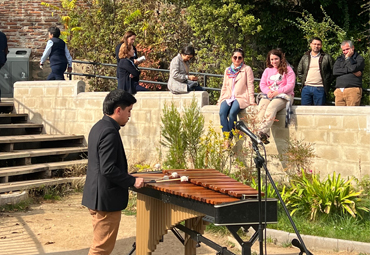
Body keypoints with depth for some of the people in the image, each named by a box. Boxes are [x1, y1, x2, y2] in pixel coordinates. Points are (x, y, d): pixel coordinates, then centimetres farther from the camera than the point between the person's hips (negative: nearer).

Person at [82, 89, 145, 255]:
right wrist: (132, 181, -16)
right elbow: (108, 169, -25)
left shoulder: (98, 127, 11)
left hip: (96, 197, 10)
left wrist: (127, 179, 20)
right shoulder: (110, 132, -20)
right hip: (107, 200, -10)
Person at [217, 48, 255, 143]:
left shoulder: (247, 69, 8)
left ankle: (230, 139, -24)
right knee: (222, 113, -29)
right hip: (228, 97, 4)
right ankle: (226, 138, -32)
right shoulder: (227, 70, 22)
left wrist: (251, 101, -5)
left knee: (232, 113, -34)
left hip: (241, 97, -4)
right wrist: (220, 100, 15)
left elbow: (250, 85, 3)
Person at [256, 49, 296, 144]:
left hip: (283, 95, -4)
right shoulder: (267, 70, 23)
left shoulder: (287, 69, 7)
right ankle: (264, 136, -45)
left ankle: (261, 132, -50)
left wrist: (277, 92, -15)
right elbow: (262, 84, 15)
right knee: (261, 107, -32)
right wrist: (268, 91, -8)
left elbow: (290, 85, -3)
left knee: (271, 107, -36)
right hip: (268, 95, 4)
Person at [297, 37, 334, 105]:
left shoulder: (327, 57, 6)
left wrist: (327, 83, -1)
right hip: (306, 88, 3)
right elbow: (299, 72, 21)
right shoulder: (305, 57, 14)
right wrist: (303, 81, 8)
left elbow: (333, 71, 6)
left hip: (320, 89, -3)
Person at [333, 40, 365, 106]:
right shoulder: (339, 59, 21)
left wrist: (348, 58, 1)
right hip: (339, 90, 4)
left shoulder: (359, 58, 7)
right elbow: (335, 71, 4)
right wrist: (350, 71, -4)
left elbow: (353, 68, -12)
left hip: (353, 89, -4)